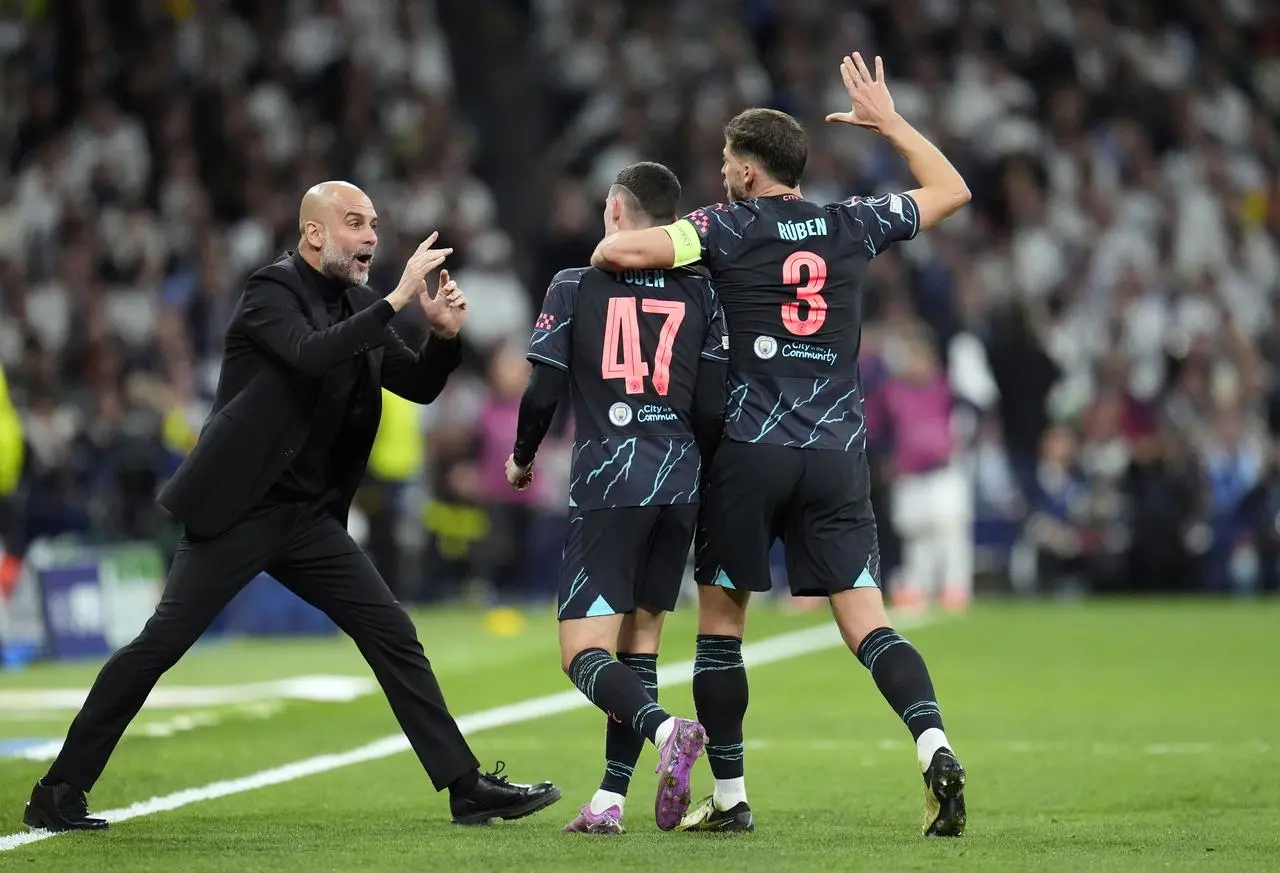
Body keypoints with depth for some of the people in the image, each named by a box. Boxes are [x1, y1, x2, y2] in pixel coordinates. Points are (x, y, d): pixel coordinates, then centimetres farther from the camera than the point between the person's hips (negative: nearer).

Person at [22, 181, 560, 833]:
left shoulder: (357, 306, 11)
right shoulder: (271, 291, -10)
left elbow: (421, 386, 13)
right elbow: (312, 355, -29)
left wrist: (444, 333, -7)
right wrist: (397, 299, -31)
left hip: (310, 516, 7)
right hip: (239, 509, -7)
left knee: (393, 638, 1)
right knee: (159, 644, -8)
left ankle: (466, 787, 4)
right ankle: (59, 793, 0)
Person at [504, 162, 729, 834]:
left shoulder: (575, 287, 0)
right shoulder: (699, 294, 7)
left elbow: (542, 394, -2)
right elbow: (713, 407, 2)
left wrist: (521, 458, 17)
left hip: (606, 486, -4)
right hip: (679, 487, 4)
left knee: (584, 656, -6)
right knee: (639, 643, 14)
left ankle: (665, 731, -34)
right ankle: (610, 801, 11)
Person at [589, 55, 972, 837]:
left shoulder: (728, 229, -3)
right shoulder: (851, 225, 8)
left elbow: (620, 249, -15)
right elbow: (952, 190, 22)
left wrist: (600, 255, 8)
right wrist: (887, 120, 30)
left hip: (751, 449, -3)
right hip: (838, 455, 3)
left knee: (720, 622, 11)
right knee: (868, 624, -1)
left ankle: (729, 796, 13)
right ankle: (935, 747, -24)